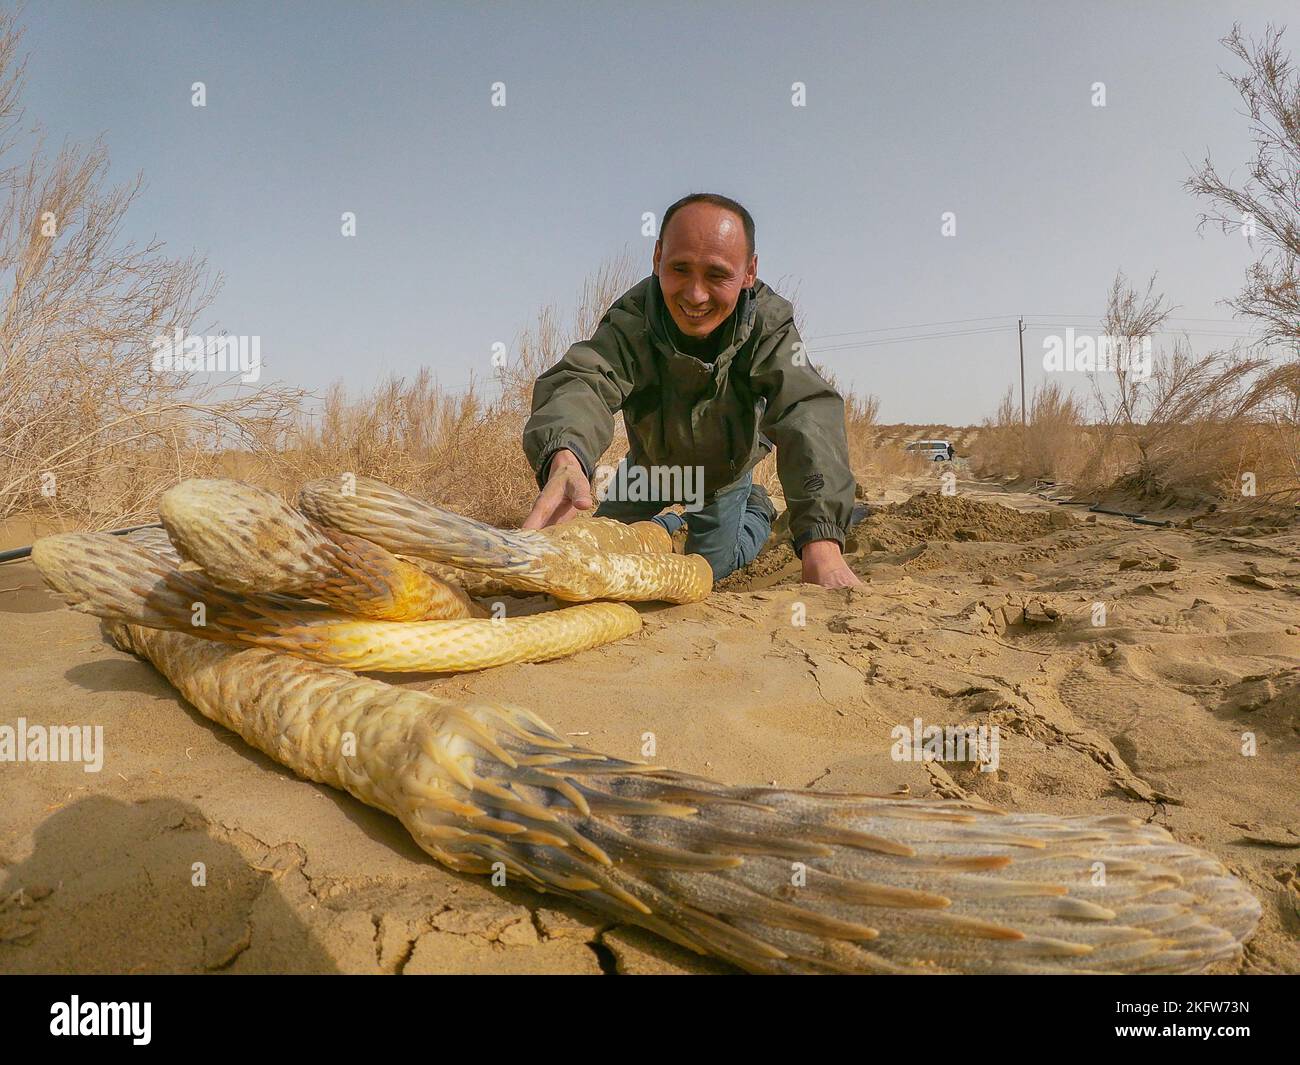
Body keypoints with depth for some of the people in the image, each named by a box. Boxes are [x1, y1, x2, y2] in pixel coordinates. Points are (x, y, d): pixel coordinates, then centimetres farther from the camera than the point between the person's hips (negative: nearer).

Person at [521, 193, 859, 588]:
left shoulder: (768, 322, -35)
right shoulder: (632, 318, -37)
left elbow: (806, 412, -49)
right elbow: (583, 381, -56)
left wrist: (821, 539, -66)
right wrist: (565, 459, -81)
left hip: (727, 472, -1)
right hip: (650, 464, 1)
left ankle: (755, 513, 41)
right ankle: (674, 524, 42)